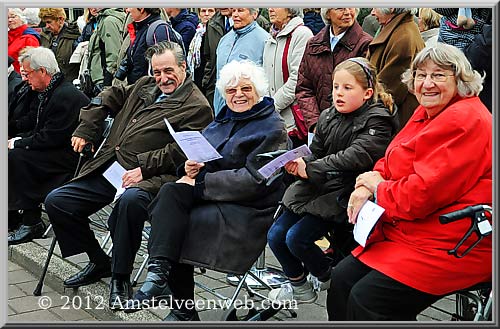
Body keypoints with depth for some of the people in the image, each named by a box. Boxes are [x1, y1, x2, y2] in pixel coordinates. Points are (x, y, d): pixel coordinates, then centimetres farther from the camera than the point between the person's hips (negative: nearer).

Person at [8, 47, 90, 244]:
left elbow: (50, 138, -22)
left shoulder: (66, 95, -20)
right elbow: (39, 131, 16)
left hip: (72, 159, -10)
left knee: (17, 157, -22)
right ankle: (12, 213, 9)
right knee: (13, 153, 3)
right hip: (58, 152, 10)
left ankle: (32, 222, -17)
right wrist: (18, 141, 0)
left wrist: (18, 143, -13)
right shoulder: (51, 92, 12)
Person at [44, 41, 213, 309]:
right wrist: (84, 131, 20)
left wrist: (143, 168, -22)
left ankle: (120, 278, -21)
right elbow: (107, 99, 31)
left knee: (130, 199, -41)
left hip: (148, 177, -8)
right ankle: (99, 263, 15)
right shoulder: (144, 86, 20)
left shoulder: (197, 106, -4)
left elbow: (180, 152, -14)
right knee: (55, 201, 0)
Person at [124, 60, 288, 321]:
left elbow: (255, 180, -15)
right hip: (213, 199, 7)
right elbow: (202, 155, 20)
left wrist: (200, 182, -16)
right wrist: (193, 167, -6)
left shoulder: (272, 129, -5)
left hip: (248, 209, -7)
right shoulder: (223, 120, 19)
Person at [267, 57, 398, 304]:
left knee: (297, 238, -18)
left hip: (344, 195, -7)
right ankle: (298, 285, 21)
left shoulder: (377, 122, -10)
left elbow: (355, 157, -23)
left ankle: (326, 277, 12)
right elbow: (315, 153, 11)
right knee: (275, 235, -1)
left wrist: (311, 169, -27)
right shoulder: (328, 117, 11)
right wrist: (298, 164, -13)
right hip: (315, 189, 7)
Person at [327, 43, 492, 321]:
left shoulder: (465, 121, -17)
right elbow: (392, 163, 16)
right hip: (411, 232, 10)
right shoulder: (426, 113, 14)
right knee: (342, 278, 2)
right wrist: (367, 186, -6)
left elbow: (425, 192, -23)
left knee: (366, 298, -19)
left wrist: (378, 188, -6)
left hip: (451, 245, -10)